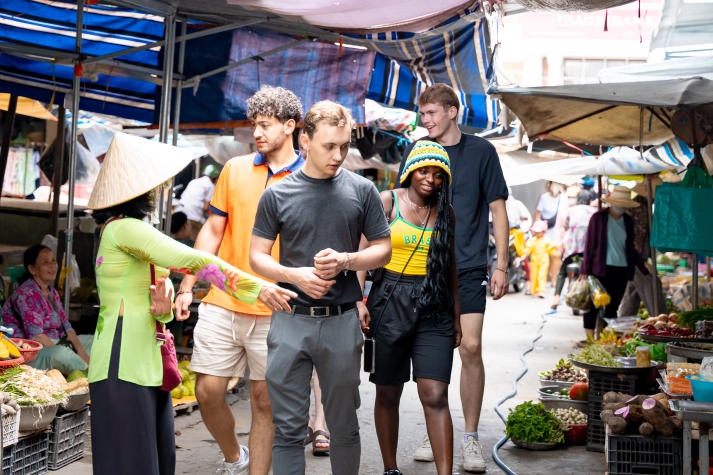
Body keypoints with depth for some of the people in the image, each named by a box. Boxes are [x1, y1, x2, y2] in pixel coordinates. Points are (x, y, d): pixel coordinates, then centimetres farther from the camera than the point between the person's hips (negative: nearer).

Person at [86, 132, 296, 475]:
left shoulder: (119, 230, 17)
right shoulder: (125, 228, -11)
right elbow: (193, 260, -20)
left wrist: (162, 309, -7)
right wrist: (256, 288, -19)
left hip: (147, 365, 9)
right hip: (124, 365, -9)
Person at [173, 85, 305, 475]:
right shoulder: (235, 169, 8)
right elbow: (212, 231, 11)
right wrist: (187, 287, 6)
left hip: (273, 312, -3)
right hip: (222, 304, 3)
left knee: (264, 401, 4)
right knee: (207, 392, 4)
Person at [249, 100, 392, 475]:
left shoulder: (361, 191, 3)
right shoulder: (277, 195, 2)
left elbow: (383, 249, 8)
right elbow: (257, 256, 6)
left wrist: (345, 260, -12)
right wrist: (295, 275, -13)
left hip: (342, 321, 0)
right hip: (291, 320, 0)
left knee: (344, 425, 11)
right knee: (288, 428, 4)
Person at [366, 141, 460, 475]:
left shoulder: (445, 212, 11)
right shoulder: (388, 201, 1)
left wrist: (457, 315, 17)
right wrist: (359, 300, -13)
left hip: (434, 309, 2)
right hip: (390, 304, -2)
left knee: (435, 397, -7)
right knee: (388, 394, 8)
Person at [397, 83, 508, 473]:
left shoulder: (481, 151, 1)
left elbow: (498, 210, 3)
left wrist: (501, 266, -3)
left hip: (468, 269, -2)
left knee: (471, 348, -9)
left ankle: (471, 437, 4)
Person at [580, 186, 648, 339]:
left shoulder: (628, 221, 12)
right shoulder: (598, 218, -1)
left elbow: (631, 248, 20)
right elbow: (589, 244, -2)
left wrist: (644, 267, 12)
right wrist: (585, 270, -7)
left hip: (621, 270, 5)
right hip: (601, 269, -4)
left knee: (612, 306, 5)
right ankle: (589, 337, -6)